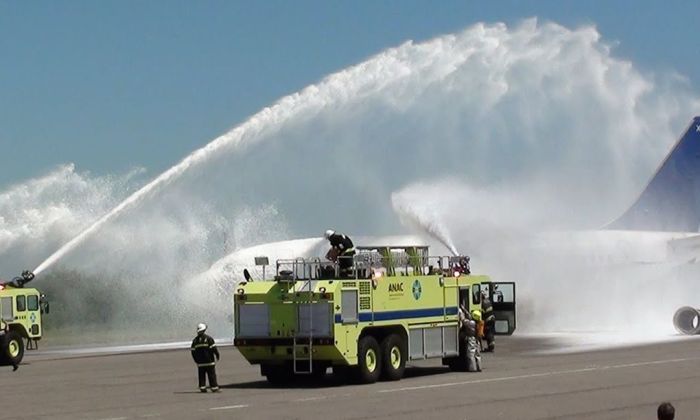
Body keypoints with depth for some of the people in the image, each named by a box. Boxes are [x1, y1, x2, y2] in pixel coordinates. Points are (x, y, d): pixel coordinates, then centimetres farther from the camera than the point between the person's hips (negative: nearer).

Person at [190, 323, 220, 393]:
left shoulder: (195, 340, 6)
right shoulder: (208, 338, -8)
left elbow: (193, 352, 8)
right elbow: (214, 348, -10)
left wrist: (196, 360, 17)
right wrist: (217, 355, 4)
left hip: (200, 363, 4)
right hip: (209, 361, -4)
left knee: (201, 375, 9)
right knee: (212, 375, 0)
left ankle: (202, 388, 7)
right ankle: (214, 388, -1)